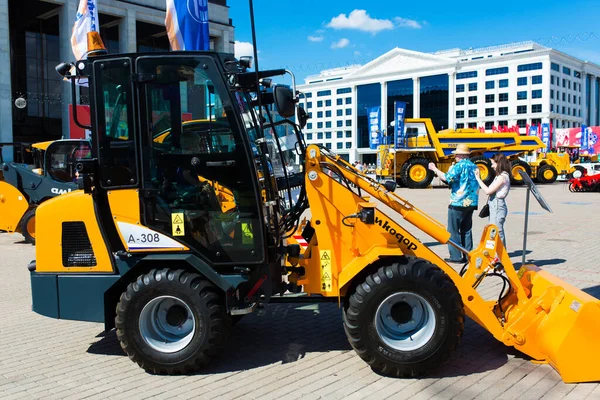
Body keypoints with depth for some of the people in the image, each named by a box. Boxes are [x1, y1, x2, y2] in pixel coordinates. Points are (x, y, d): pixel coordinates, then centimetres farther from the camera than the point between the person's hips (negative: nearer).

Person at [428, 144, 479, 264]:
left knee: (453, 231, 0)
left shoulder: (459, 166, -12)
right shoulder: (474, 167, 13)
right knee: (466, 230, 13)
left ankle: (455, 256, 0)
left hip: (458, 203, -7)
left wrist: (434, 169, -9)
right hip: (471, 203, 8)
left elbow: (447, 178, -22)